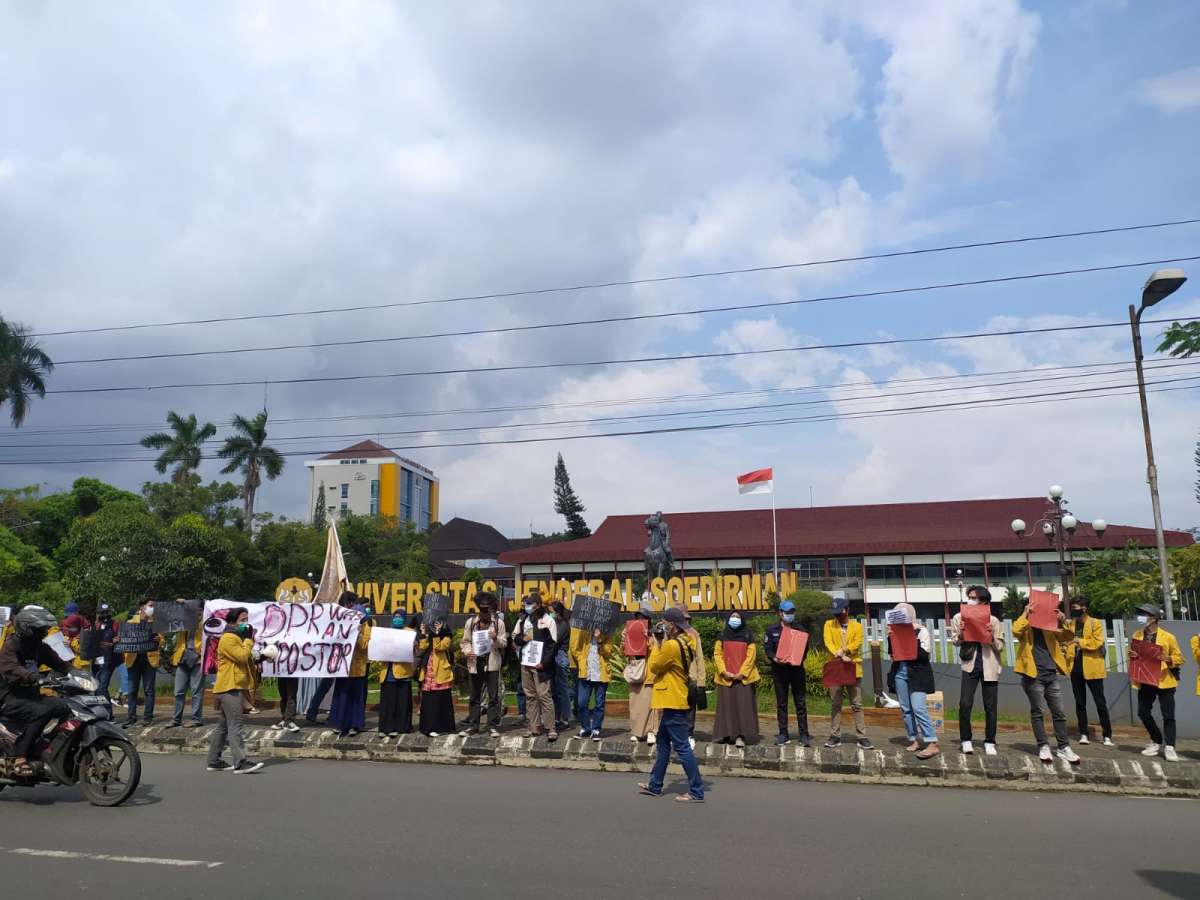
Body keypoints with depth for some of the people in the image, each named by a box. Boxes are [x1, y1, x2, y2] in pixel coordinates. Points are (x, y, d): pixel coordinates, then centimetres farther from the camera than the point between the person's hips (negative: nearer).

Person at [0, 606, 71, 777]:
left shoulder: (39, 647, 11)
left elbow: (59, 663, 13)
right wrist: (35, 678, -48)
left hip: (30, 694, 8)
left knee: (65, 707, -11)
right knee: (41, 712, -32)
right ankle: (19, 757, -28)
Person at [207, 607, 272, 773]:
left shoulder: (237, 638, 22)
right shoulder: (228, 638, -12)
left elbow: (247, 659, 23)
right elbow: (242, 656, -21)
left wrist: (261, 656, 6)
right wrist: (249, 639, -11)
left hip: (233, 687, 11)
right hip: (229, 687, -11)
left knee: (223, 726, 13)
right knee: (235, 726, -14)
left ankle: (214, 761, 18)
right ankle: (240, 763, -18)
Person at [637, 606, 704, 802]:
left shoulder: (671, 645, -20)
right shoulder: (684, 643, 11)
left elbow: (654, 667, -10)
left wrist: (656, 645, 0)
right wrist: (659, 645, 8)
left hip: (673, 704, -11)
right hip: (673, 701, 11)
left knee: (682, 748, -6)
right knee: (663, 744, 18)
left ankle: (696, 792, -1)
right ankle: (655, 786, 28)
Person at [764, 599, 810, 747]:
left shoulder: (800, 629, 7)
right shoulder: (772, 629, 5)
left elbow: (805, 649, 5)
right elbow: (767, 648, 2)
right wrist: (774, 658, -17)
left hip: (797, 669, 0)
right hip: (779, 670, 0)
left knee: (801, 703, -1)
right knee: (781, 703, 6)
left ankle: (804, 734, 4)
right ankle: (783, 734, 14)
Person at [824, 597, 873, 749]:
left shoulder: (857, 626, 9)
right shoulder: (829, 625, 9)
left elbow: (857, 643, -6)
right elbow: (828, 643, -6)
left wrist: (844, 650, -23)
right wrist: (841, 656, -21)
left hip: (853, 669, 0)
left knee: (857, 705, 2)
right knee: (835, 704, 4)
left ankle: (862, 737, 5)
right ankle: (835, 736, 9)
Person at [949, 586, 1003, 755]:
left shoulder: (993, 621, 2)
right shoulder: (959, 617, 4)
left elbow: (1000, 646, 1)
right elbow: (954, 641, 4)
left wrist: (991, 636, -17)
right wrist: (961, 633, -16)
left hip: (989, 666, 0)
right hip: (969, 664, 0)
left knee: (990, 707, 4)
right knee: (965, 704, -9)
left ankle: (989, 742, 18)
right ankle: (966, 740, 8)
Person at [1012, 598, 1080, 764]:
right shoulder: (1025, 627, 3)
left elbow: (1069, 637, 10)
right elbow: (1016, 631, -20)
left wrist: (1063, 621, -4)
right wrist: (1026, 615, -14)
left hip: (1051, 674, 4)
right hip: (1033, 675, -4)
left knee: (1059, 712, 6)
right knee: (1036, 712, 1)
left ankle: (1064, 748, 12)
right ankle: (1043, 747, 6)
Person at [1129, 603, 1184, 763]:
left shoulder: (1168, 637, -8)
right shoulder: (1136, 635, 6)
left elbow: (1179, 658, -3)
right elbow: (1132, 654, 18)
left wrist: (1168, 659, -23)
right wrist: (1131, 655, -4)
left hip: (1164, 681, -5)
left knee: (1168, 715, -4)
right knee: (1143, 713, 6)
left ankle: (1169, 747, 3)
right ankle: (1157, 742, 24)